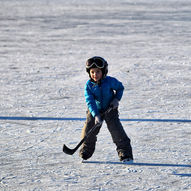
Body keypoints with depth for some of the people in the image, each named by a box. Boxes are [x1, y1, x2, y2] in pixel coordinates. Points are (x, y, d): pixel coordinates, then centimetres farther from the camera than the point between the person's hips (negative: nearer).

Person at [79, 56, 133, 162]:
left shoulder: (110, 81, -17)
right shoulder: (89, 85, -15)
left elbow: (120, 88, 4)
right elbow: (90, 101, -22)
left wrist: (116, 99, -12)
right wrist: (96, 115, -33)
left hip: (110, 109, -2)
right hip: (95, 111, 2)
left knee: (116, 130, -13)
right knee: (88, 131, -3)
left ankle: (126, 154, -6)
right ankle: (85, 152, 21)